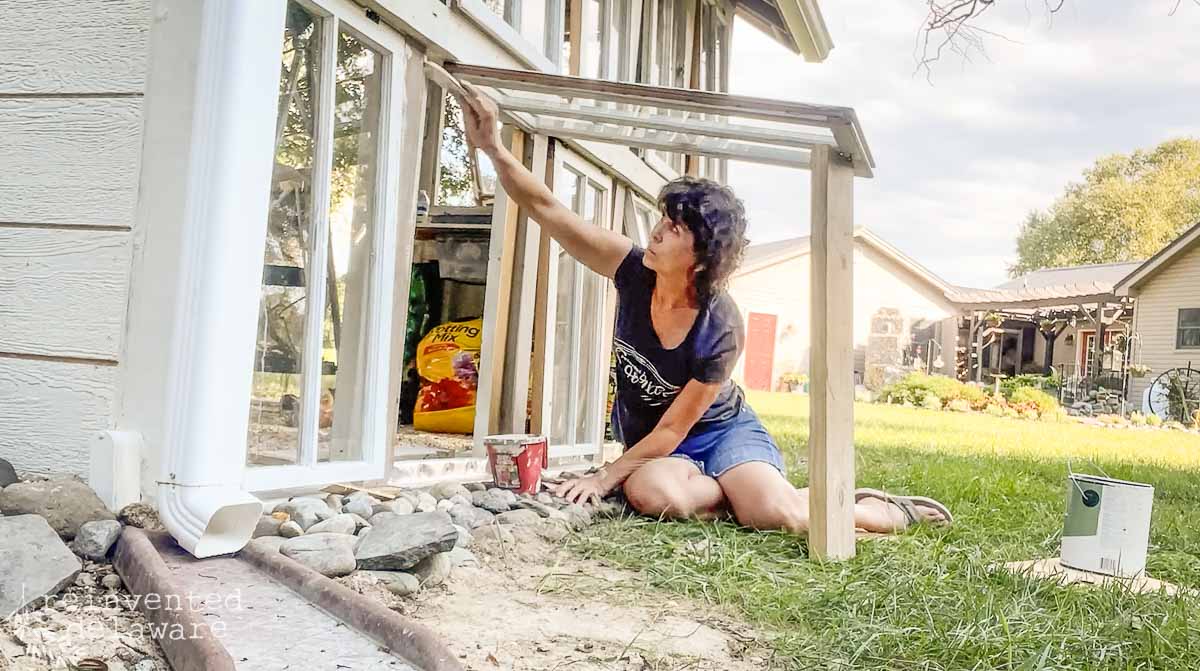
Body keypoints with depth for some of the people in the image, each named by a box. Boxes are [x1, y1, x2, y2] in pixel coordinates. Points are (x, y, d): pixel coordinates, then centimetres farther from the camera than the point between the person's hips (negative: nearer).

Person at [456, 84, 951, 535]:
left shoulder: (720, 329, -26)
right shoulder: (634, 269, -16)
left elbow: (672, 430, -20)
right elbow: (548, 210, -18)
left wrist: (603, 477, -20)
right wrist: (493, 147, -30)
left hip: (719, 431, -3)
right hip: (648, 442, 3)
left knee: (779, 514, -29)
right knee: (652, 492, -35)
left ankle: (887, 511, 1)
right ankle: (744, 494, -7)